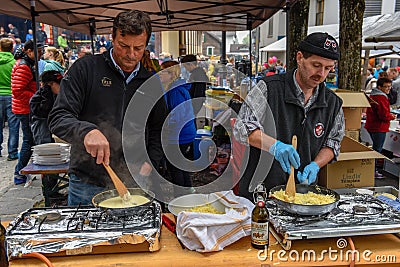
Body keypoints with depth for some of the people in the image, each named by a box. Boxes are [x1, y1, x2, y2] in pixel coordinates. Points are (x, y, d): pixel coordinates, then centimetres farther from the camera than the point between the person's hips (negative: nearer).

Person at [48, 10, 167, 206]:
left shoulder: (151, 82, 7)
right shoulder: (86, 68, -4)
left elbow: (158, 131, 16)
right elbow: (58, 118, -9)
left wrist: (150, 162, 0)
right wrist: (86, 130, -30)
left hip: (134, 184, 3)